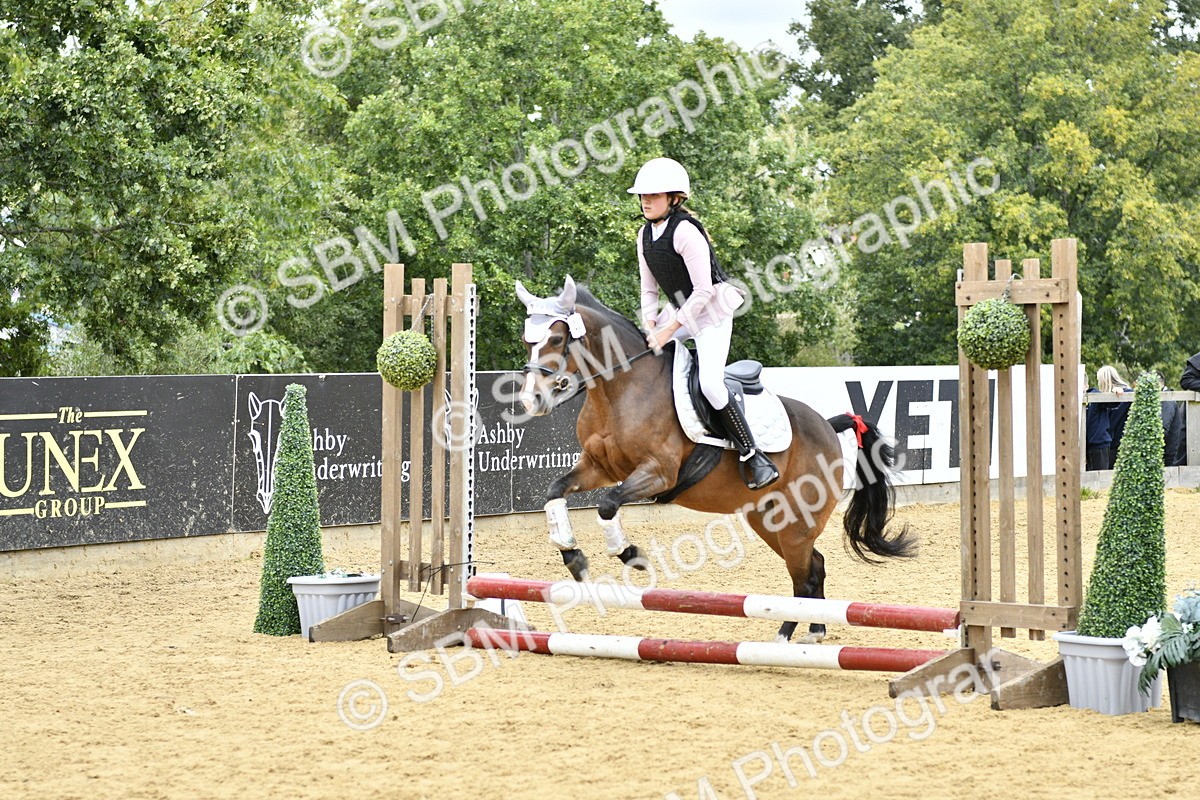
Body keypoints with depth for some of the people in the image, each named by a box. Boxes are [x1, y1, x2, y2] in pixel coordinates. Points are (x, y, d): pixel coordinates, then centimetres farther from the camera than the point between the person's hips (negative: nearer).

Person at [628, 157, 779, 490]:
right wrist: (650, 328, -4)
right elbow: (649, 290, 11)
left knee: (710, 383, -23)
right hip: (679, 310, 9)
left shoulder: (686, 232, -22)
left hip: (711, 312, -9)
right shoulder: (645, 235, 4)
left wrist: (669, 330, -21)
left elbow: (703, 291, -24)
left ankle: (753, 458, -16)